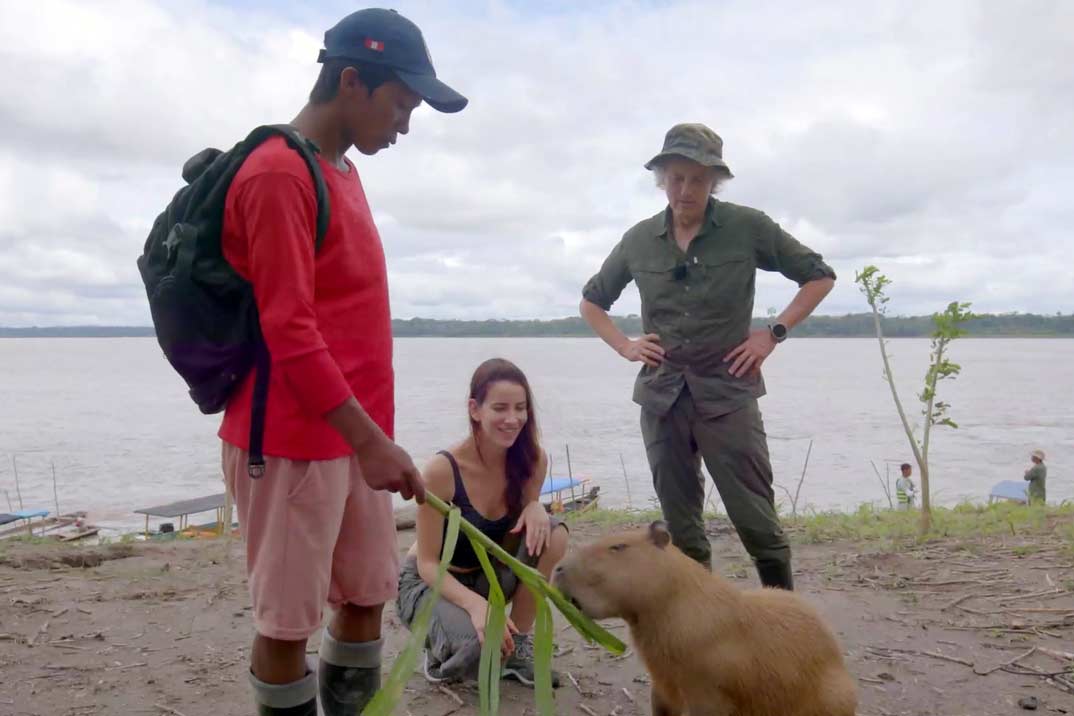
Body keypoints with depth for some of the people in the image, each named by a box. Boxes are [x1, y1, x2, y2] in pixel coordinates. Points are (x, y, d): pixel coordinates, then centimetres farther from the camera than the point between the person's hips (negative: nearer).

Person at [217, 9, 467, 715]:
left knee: (368, 595, 15)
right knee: (289, 618, 4)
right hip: (293, 440, -9)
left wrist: (372, 433, 18)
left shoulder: (344, 170, 14)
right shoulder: (277, 173, -13)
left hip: (355, 433, 9)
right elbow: (288, 328, -20)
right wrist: (369, 437, -22)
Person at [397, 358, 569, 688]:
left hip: (485, 575, 5)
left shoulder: (533, 461, -13)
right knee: (481, 647, -34)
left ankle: (519, 646, -5)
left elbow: (517, 537, 1)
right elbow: (428, 564, -21)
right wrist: (475, 604, -39)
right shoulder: (443, 470, -27)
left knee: (551, 534, -22)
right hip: (428, 583, -5)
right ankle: (442, 650, 3)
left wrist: (535, 507, -23)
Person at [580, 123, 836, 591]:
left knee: (756, 522, -1)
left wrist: (774, 332, -5)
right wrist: (625, 346, 4)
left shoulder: (746, 228, -2)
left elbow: (819, 276, 6)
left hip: (726, 392, -3)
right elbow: (591, 302, 20)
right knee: (681, 529, 10)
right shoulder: (639, 240, 6)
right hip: (662, 395, 3)